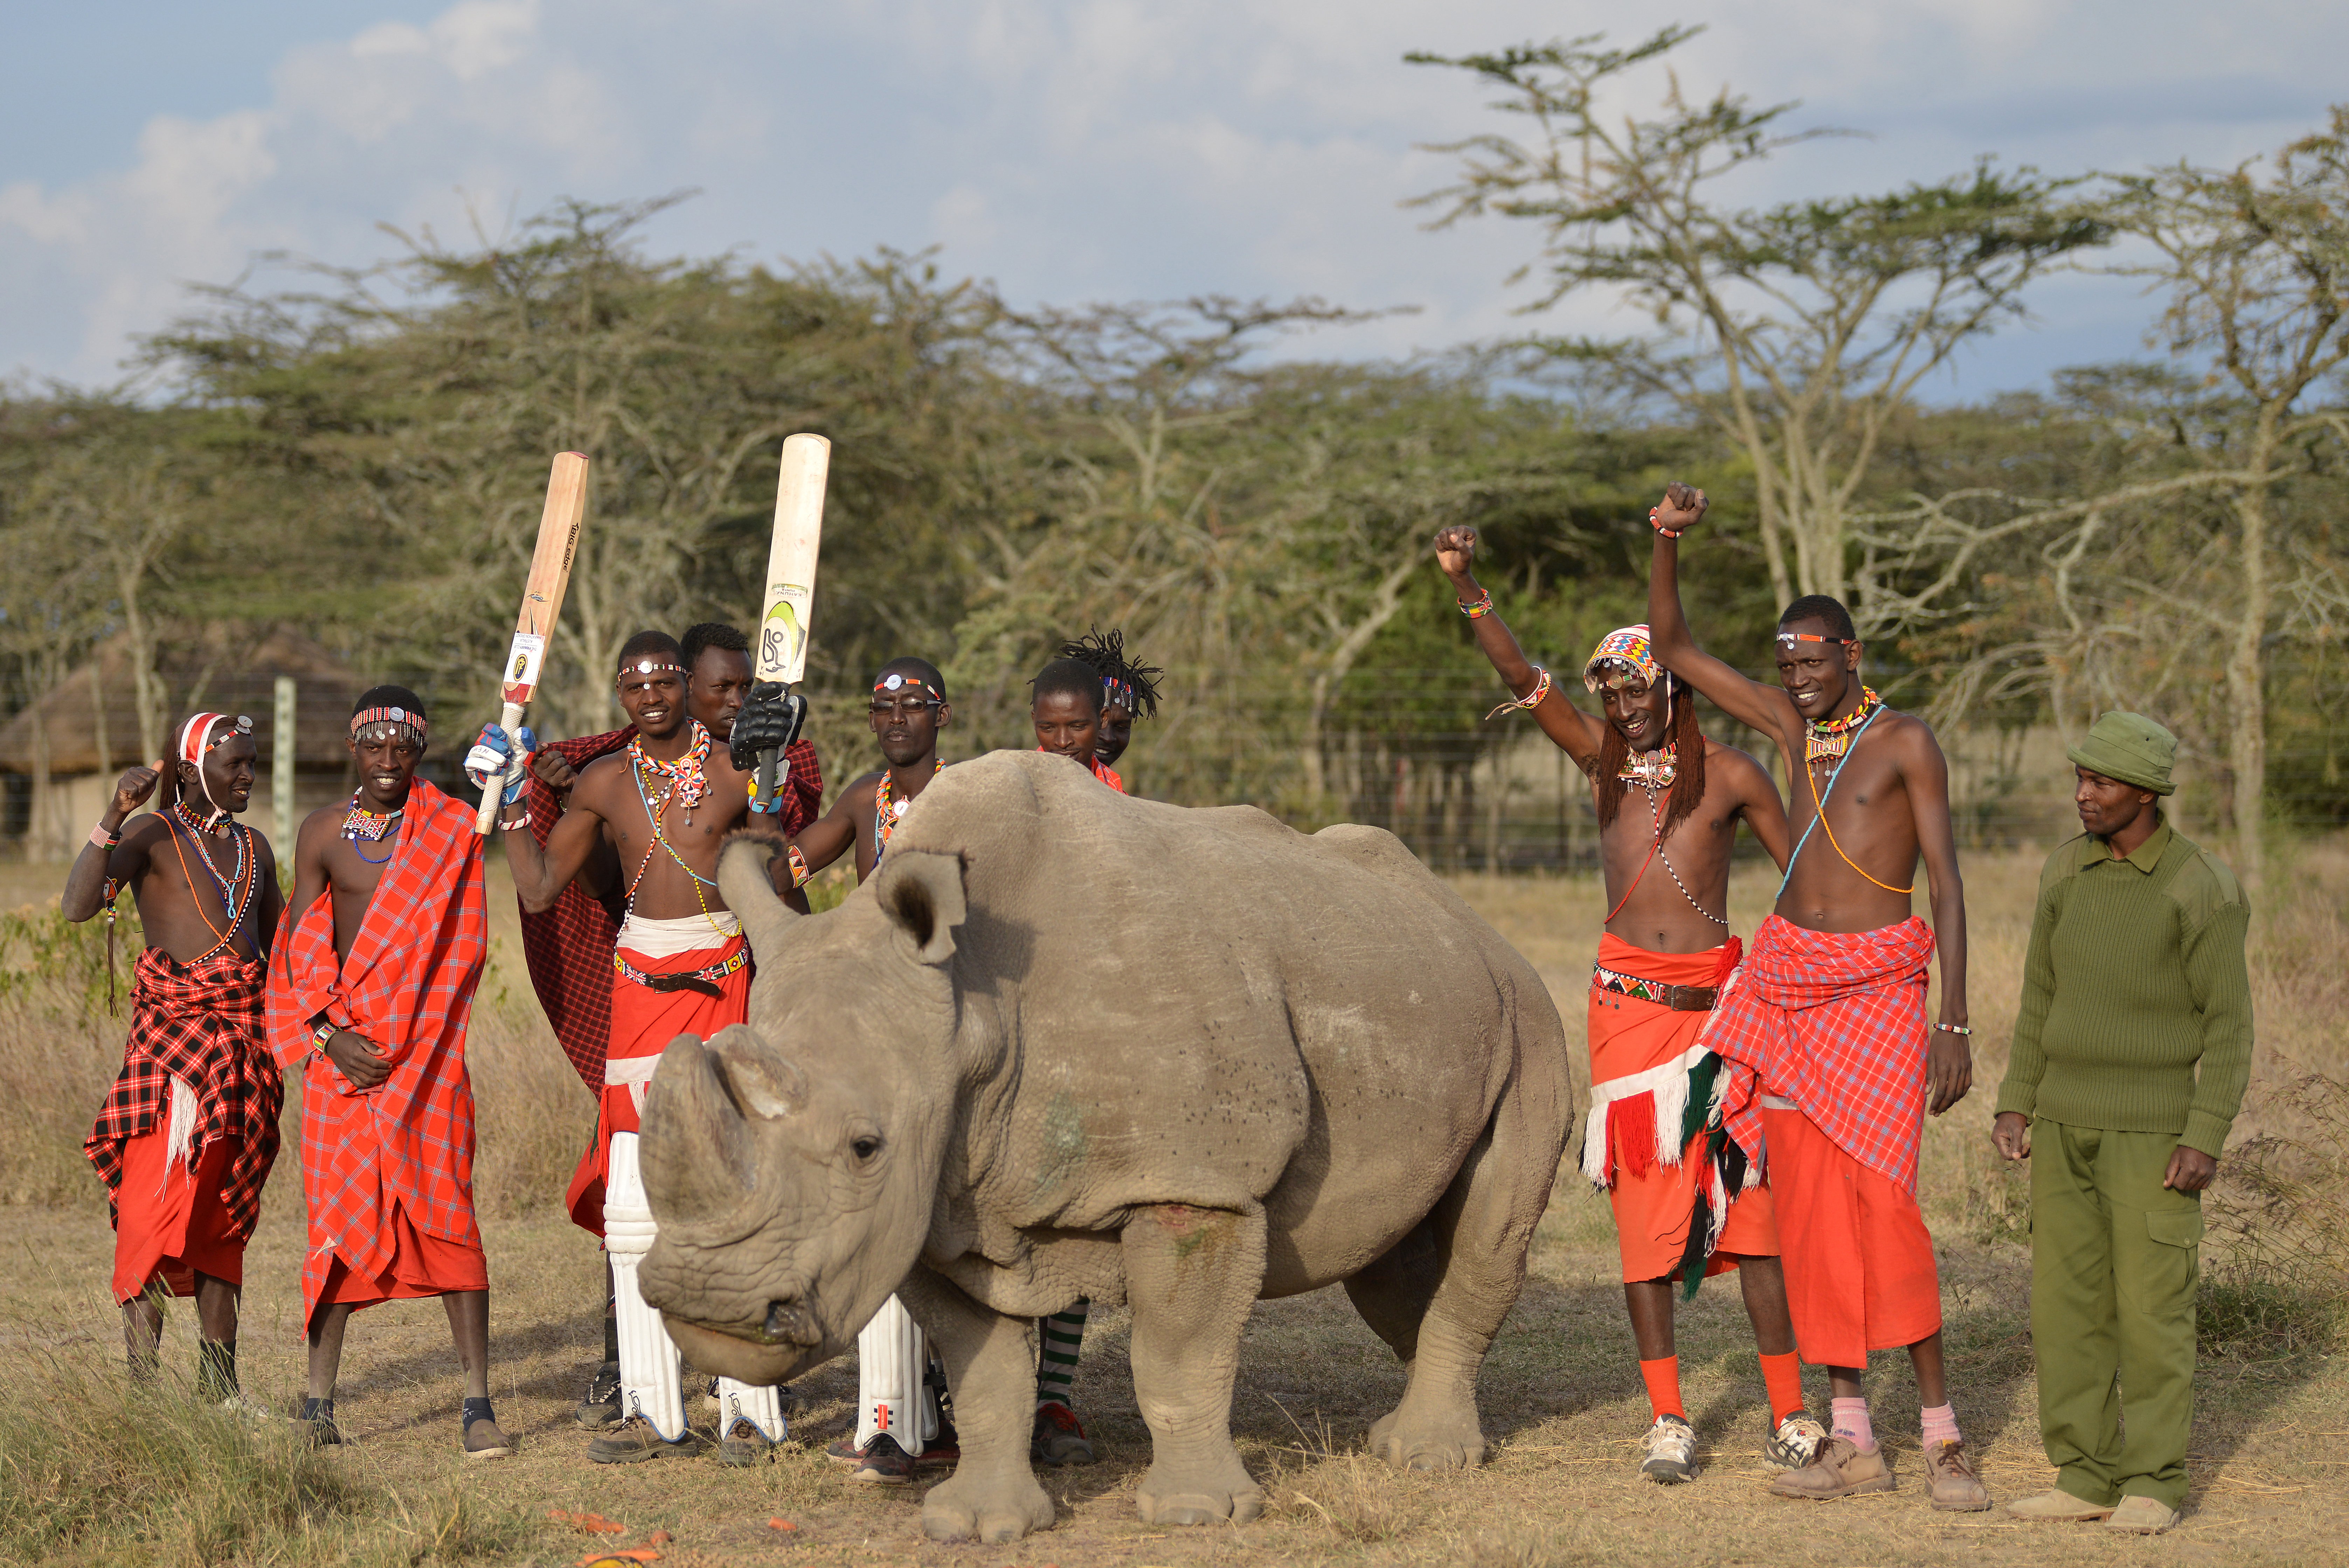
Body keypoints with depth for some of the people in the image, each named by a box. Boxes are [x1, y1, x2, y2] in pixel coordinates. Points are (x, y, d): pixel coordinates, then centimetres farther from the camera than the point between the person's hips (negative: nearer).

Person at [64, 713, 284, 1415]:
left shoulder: (254, 848, 17)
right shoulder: (152, 836, -3)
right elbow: (78, 905, -19)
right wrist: (114, 814, -28)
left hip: (245, 1040, 6)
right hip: (171, 1038, -6)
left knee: (224, 1213, 9)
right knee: (158, 1206, -11)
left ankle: (219, 1381, 14)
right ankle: (143, 1385, -11)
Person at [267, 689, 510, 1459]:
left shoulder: (454, 829, 2)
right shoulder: (323, 833, 6)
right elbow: (302, 951, 2)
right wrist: (329, 1035, -9)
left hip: (429, 1047, -1)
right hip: (341, 1044, 1)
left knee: (447, 1214, -5)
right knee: (340, 1215, 2)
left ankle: (478, 1402, -5)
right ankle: (319, 1395, 10)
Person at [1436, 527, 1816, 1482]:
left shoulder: (1728, 774, 1)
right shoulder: (1604, 759, 8)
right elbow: (1521, 677, -2)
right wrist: (1464, 586, -14)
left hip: (1713, 999, -2)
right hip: (1624, 999, 2)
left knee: (1744, 1201, -3)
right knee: (1642, 1204, 1)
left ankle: (1790, 1412, 2)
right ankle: (1666, 1419, 6)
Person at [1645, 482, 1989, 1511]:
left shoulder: (1907, 742, -7)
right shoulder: (1791, 724, 9)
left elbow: (1948, 883, -10)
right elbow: (1672, 649, 14)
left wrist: (1956, 1024, -17)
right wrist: (1669, 541, -2)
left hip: (1878, 984, -6)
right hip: (1788, 981, 6)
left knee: (1881, 1199, -13)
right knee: (1808, 1207, 3)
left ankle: (1942, 1437, -6)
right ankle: (1853, 1443, 8)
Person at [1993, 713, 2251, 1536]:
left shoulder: (2204, 889, -13)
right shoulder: (2066, 871, 5)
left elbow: (2229, 1025, -12)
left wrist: (2206, 1141, -18)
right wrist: (2015, 1104, 5)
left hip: (2153, 1128, -6)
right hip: (2067, 1124, 6)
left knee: (2150, 1307, -4)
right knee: (2066, 1301, 4)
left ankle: (2153, 1487, 5)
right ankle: (2086, 1479, 12)